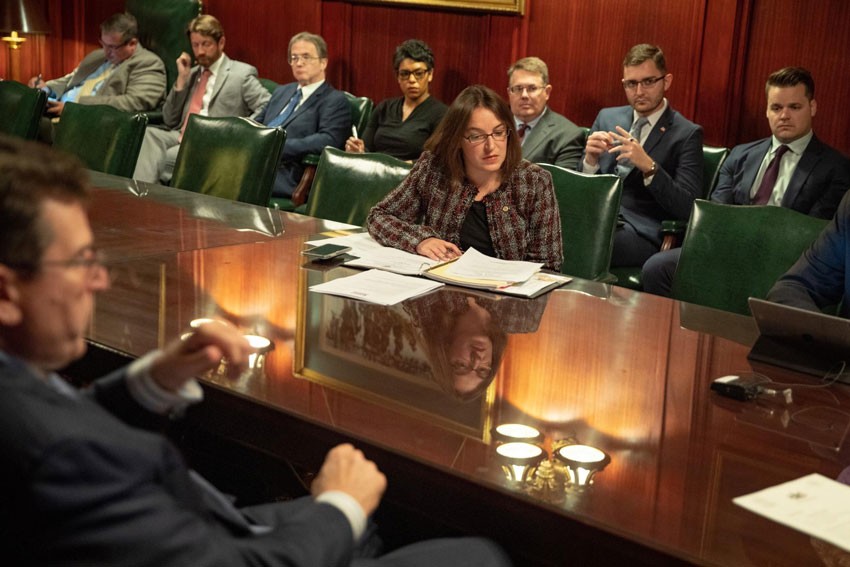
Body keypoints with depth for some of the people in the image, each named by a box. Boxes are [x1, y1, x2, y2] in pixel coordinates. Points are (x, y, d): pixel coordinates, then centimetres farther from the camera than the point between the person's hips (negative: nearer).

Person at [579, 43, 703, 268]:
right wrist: (590, 159, -7)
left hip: (642, 232, -4)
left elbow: (687, 208, -7)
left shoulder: (686, 134, 2)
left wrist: (648, 167, -20)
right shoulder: (607, 118, 16)